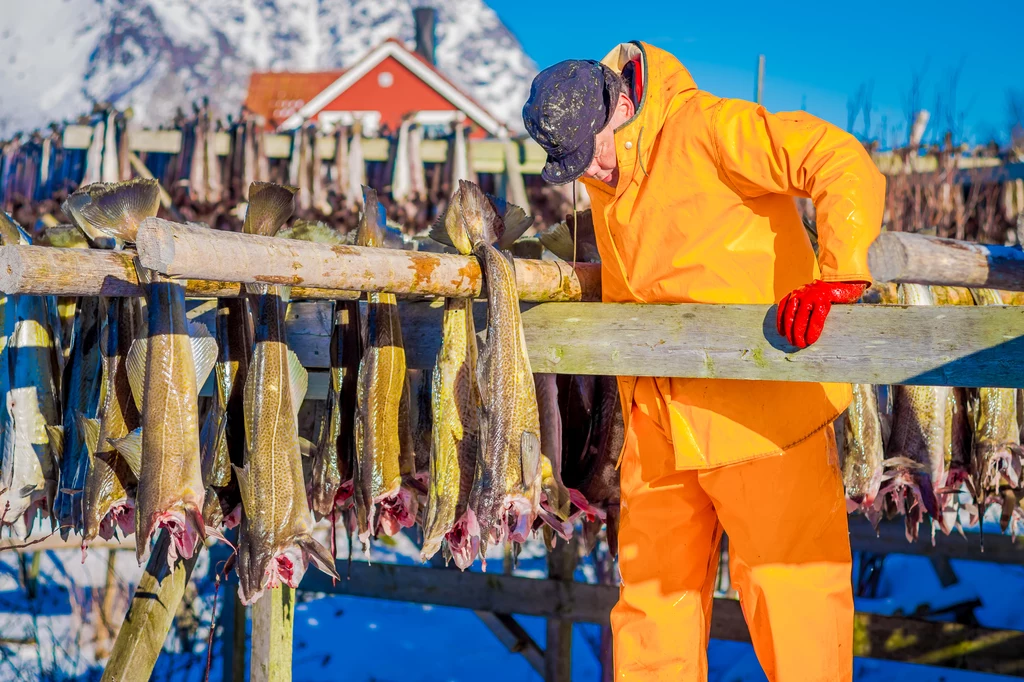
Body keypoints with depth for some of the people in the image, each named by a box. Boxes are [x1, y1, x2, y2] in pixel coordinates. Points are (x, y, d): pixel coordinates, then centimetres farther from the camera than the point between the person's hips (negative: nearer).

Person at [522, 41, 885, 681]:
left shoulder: (709, 128, -15)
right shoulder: (606, 179, 10)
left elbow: (844, 165, -22)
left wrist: (836, 276, -34)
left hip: (760, 408, -7)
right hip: (662, 423, 8)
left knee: (787, 587, -2)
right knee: (651, 586, 13)